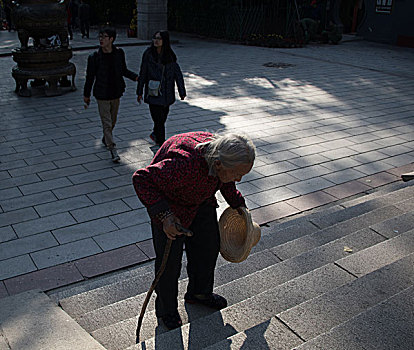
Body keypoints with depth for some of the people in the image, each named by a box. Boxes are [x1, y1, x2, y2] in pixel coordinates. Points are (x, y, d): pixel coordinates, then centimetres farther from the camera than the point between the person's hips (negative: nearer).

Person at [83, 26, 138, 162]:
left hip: (116, 93, 4)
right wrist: (86, 95, 1)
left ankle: (105, 139, 43)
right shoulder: (94, 57, -11)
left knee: (113, 121, 18)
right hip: (102, 95, -4)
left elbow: (123, 70, 12)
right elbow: (90, 77, -4)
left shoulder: (119, 53, -2)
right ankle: (112, 149, -3)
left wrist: (136, 77, -3)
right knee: (107, 123, -5)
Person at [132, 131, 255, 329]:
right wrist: (164, 215, -41)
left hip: (201, 199, 7)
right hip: (168, 200, -6)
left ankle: (198, 293, 38)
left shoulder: (221, 152, -22)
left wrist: (237, 203, 8)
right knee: (169, 256, 1)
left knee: (208, 245, 14)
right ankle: (166, 308, 25)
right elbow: (142, 179, -34)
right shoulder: (185, 166, -43)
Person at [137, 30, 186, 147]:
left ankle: (155, 134, 41)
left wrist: (182, 92, 2)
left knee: (163, 116, 14)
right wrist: (139, 92, 3)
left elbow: (178, 74, 4)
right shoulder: (148, 54, -4)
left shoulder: (170, 55, 0)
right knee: (158, 118, -5)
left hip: (167, 93, 3)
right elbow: (142, 74, 1)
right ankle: (161, 143, 7)